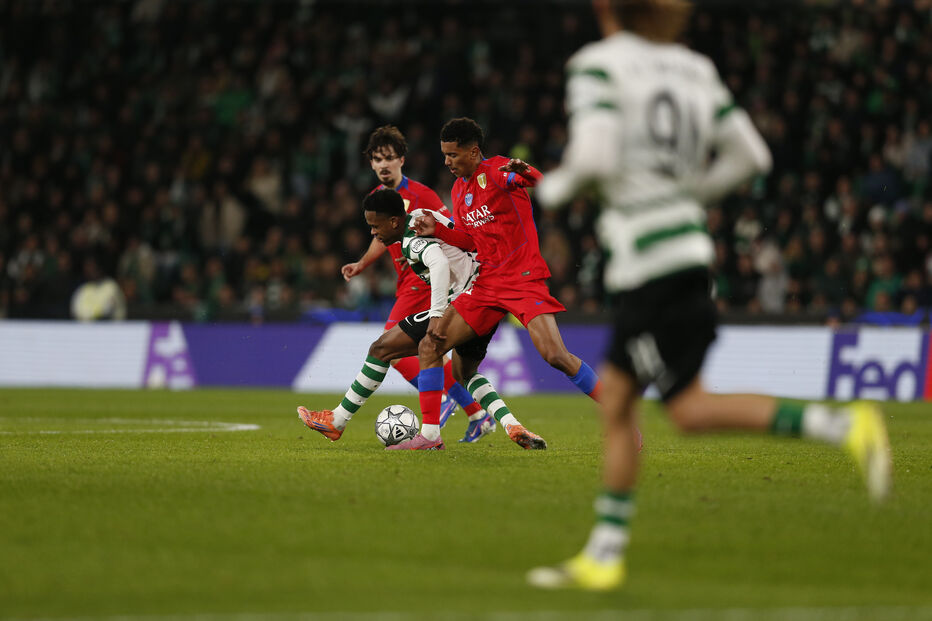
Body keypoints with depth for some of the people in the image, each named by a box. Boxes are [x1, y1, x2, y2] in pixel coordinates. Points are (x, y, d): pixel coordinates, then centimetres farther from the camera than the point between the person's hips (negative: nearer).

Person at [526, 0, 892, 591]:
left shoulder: (598, 64, -8)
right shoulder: (694, 67, 12)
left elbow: (594, 156, -21)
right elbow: (751, 154, 10)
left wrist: (554, 188, -2)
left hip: (650, 259, -8)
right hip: (687, 239, 8)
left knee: (690, 409, -4)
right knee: (614, 399, 13)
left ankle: (845, 426, -19)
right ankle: (604, 555, 14)